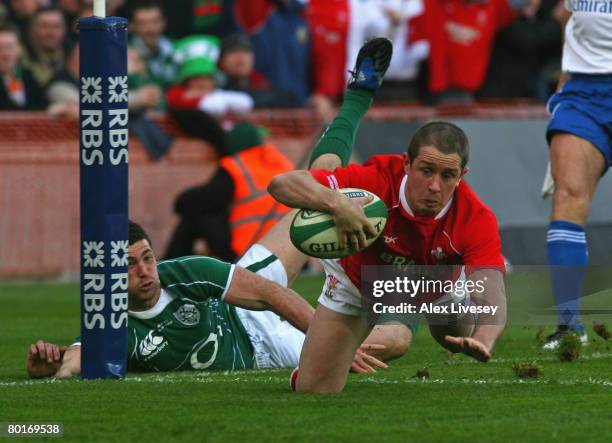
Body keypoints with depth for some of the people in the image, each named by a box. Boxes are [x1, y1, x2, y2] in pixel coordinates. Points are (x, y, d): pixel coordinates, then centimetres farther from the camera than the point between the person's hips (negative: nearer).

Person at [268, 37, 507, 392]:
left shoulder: (477, 220, -39)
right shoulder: (377, 180, -42)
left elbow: (491, 298, -49)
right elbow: (282, 183, -46)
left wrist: (483, 341, -73)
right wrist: (337, 203, -67)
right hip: (356, 280, -2)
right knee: (313, 392, 6)